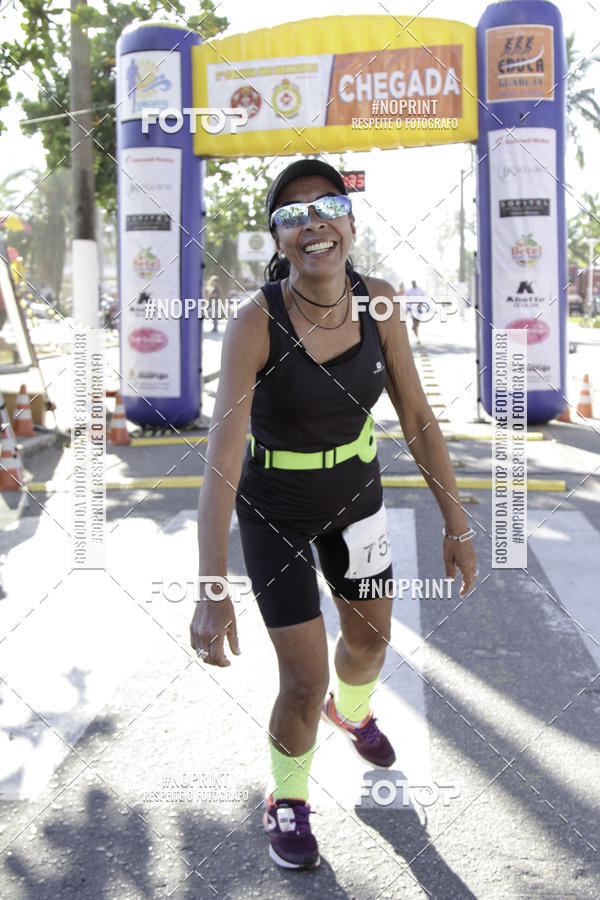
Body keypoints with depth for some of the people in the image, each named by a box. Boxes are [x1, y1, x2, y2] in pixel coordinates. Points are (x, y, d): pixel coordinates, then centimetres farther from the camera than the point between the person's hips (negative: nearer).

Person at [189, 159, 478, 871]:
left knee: (371, 637, 23)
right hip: (274, 510, -4)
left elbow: (419, 421, -6)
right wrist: (211, 590, -42)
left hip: (355, 493, 5)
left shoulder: (378, 305, -15)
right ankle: (287, 801, 29)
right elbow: (221, 459, -35)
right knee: (304, 682, -3)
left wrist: (456, 524, -4)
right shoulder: (255, 325, -29)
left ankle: (351, 710, 61)